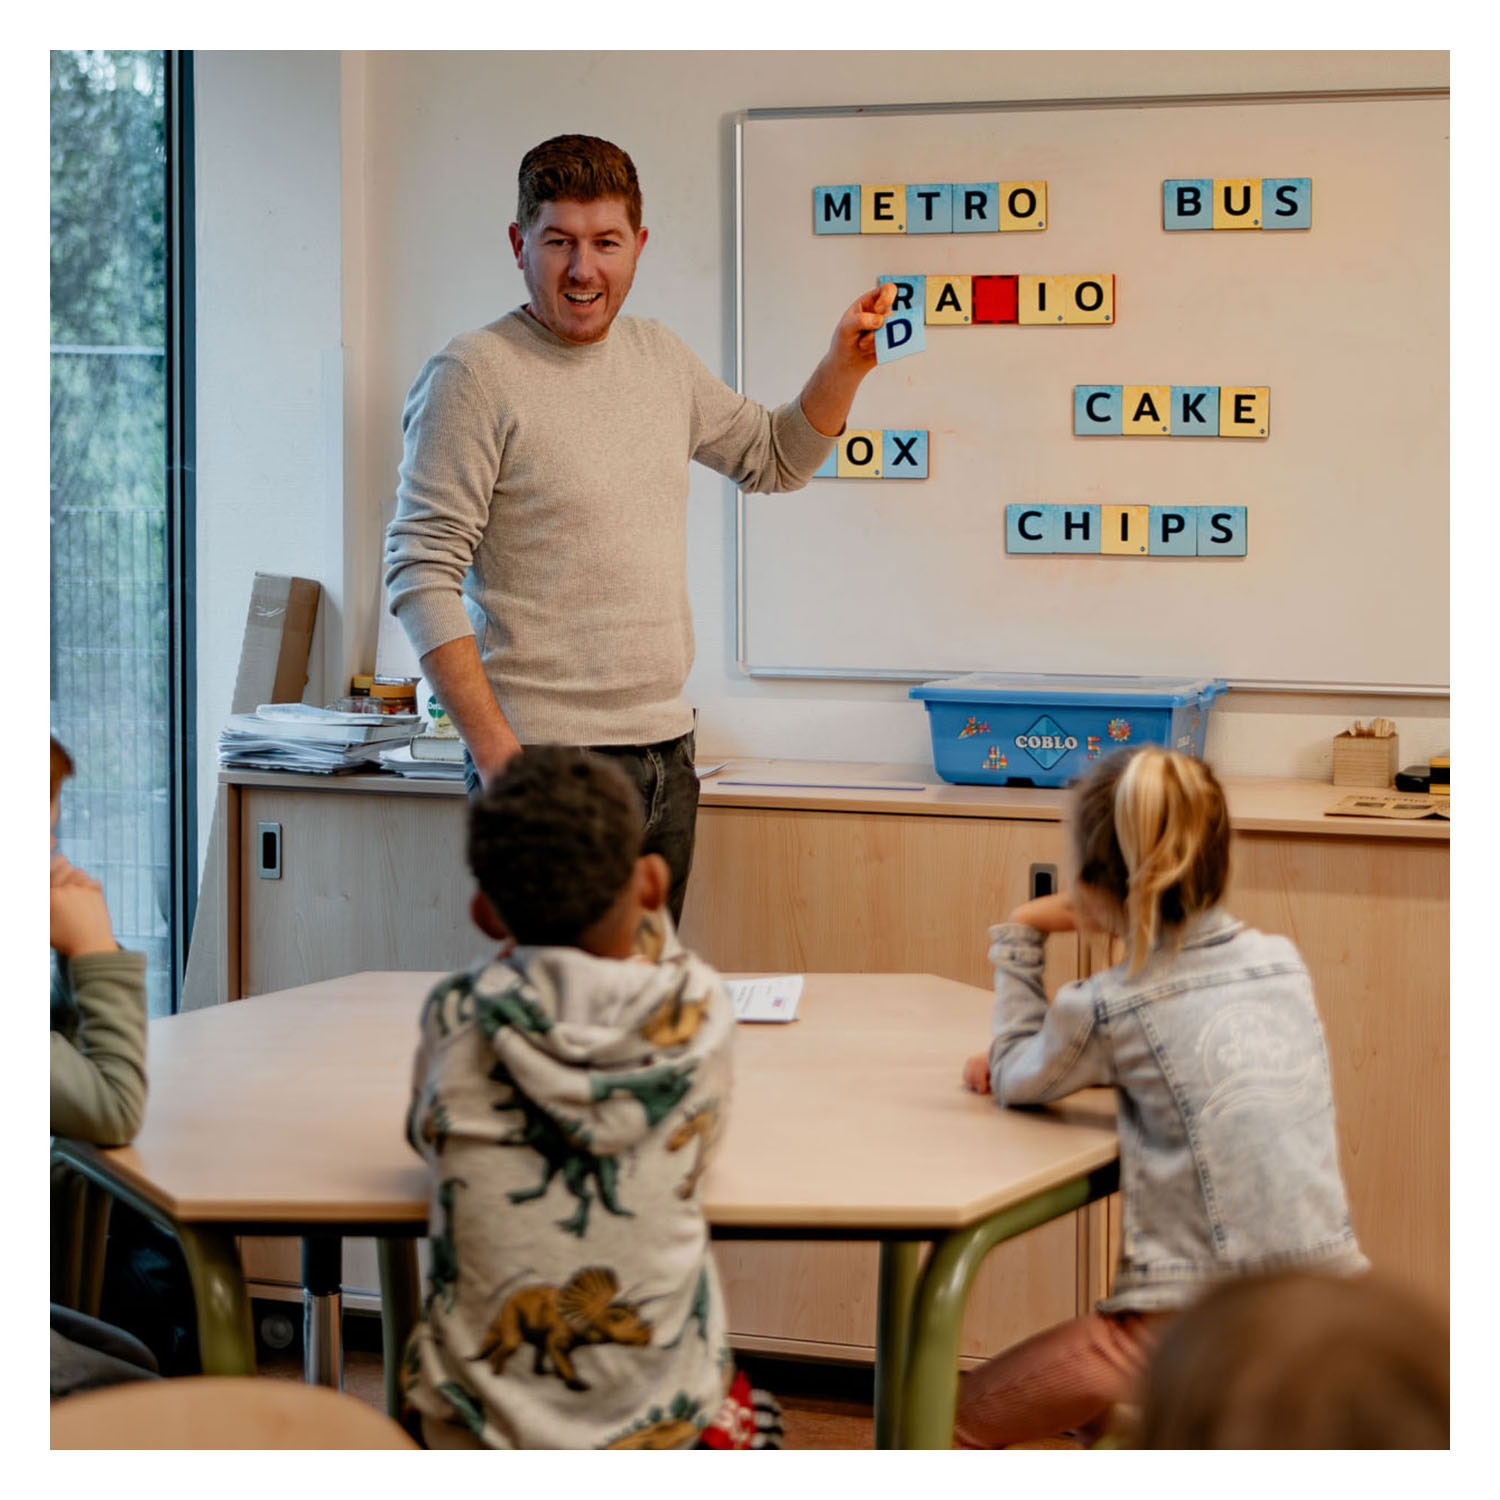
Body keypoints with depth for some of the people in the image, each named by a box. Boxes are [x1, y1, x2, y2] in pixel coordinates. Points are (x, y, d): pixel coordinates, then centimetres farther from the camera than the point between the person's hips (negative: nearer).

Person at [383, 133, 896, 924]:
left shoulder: (658, 356, 12)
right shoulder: (473, 374, -9)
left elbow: (776, 458, 27)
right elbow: (422, 573, -13)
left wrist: (843, 365, 8)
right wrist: (496, 749, -20)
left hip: (665, 754, 7)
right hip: (548, 763, -7)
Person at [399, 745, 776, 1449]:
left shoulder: (454, 1018, -12)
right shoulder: (699, 1014, -12)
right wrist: (648, 920, 13)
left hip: (471, 1440, 0)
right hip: (662, 1432, 0)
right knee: (750, 1413, 35)